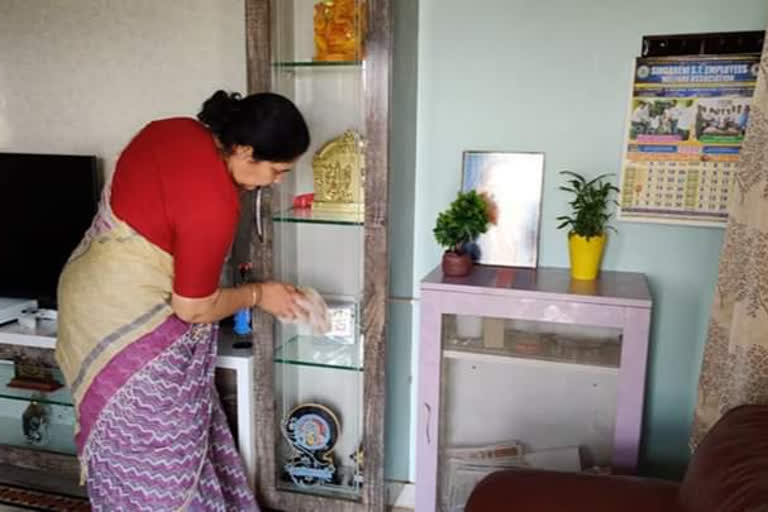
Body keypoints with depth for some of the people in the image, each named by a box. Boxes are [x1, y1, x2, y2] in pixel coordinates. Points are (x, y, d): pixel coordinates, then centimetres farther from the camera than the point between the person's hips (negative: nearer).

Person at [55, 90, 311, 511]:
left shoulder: (175, 129, -3)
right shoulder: (214, 204, -29)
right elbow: (193, 308, -19)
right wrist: (258, 295, -4)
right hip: (132, 327, -9)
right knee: (157, 456, 9)